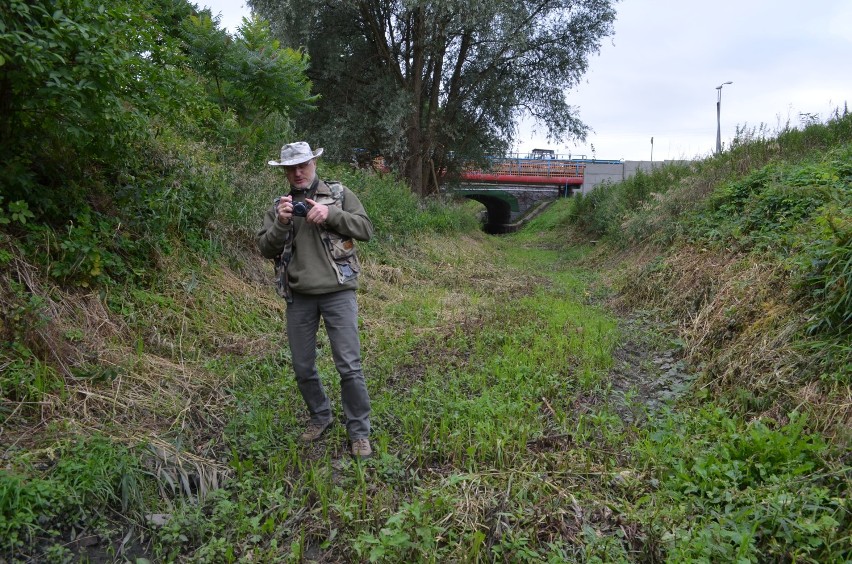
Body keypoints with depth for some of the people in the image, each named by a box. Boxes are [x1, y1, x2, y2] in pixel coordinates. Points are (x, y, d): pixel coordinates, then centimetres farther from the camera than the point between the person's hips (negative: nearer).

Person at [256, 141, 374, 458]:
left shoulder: (339, 194, 4)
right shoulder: (279, 205, 11)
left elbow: (366, 229, -4)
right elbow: (265, 249, 4)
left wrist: (330, 213, -16)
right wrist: (281, 224, -14)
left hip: (337, 292, -3)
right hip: (299, 297, 4)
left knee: (349, 366, -5)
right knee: (303, 368, 12)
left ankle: (359, 432, 10)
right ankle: (320, 417, 35)